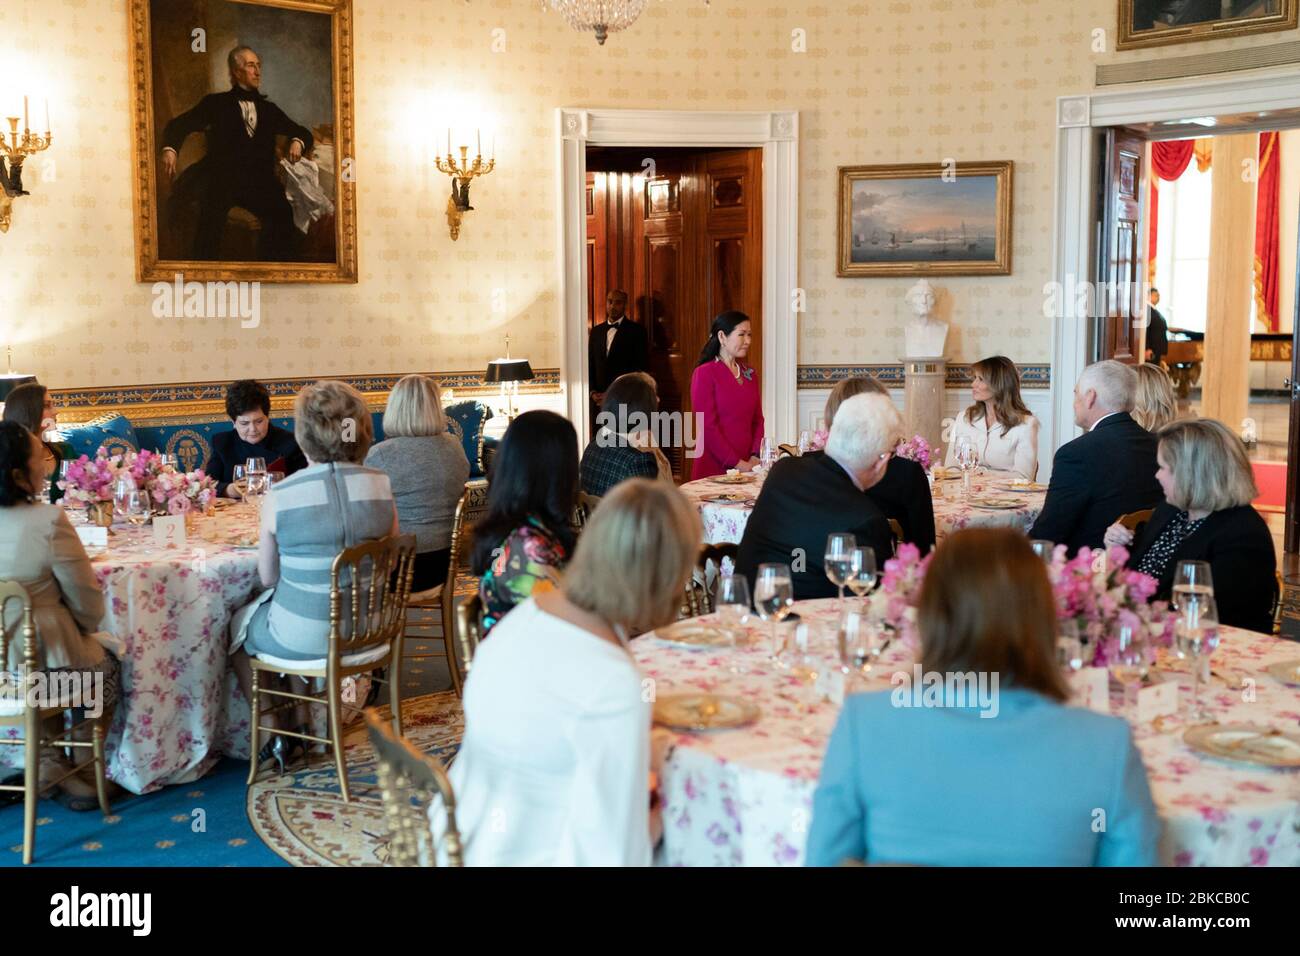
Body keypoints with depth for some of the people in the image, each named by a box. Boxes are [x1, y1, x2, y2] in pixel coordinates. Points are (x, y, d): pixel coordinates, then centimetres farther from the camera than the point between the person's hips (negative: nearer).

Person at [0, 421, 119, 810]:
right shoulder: (48, 521, -23)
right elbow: (88, 603, -14)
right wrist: (84, 628, 9)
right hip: (40, 668, -6)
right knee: (105, 665, 25)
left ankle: (51, 762, 32)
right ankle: (82, 774, 22)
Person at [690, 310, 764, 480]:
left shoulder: (749, 373, 12)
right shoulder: (704, 373, -8)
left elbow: (758, 420, 10)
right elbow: (708, 426, -13)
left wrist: (755, 457, -5)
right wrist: (737, 463, -15)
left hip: (746, 466, 6)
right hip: (714, 467, -5)